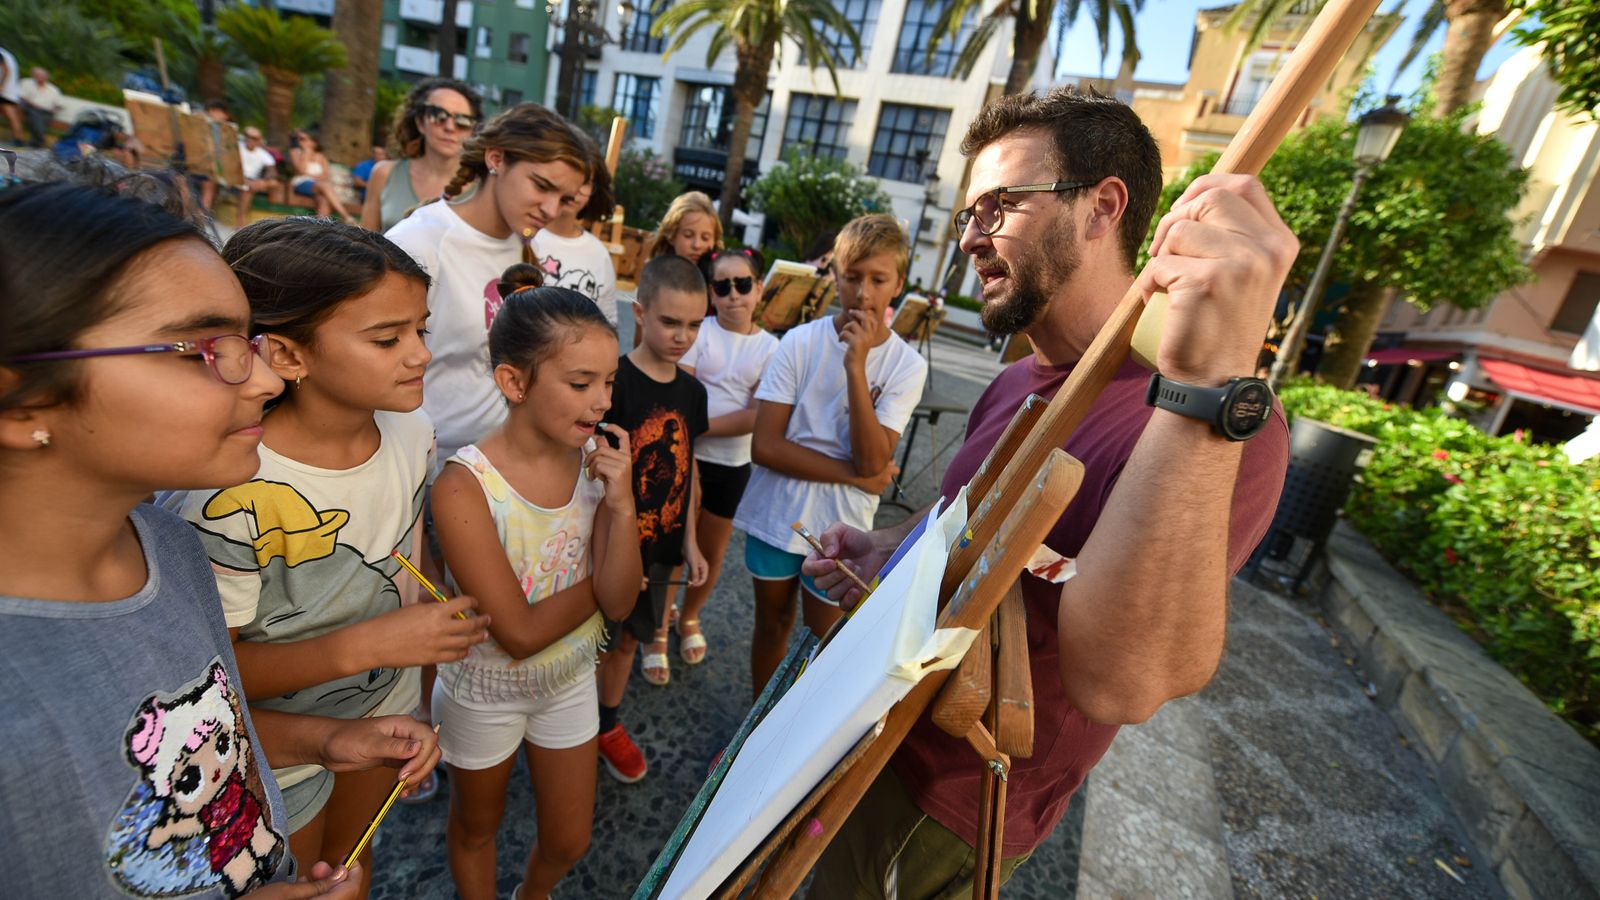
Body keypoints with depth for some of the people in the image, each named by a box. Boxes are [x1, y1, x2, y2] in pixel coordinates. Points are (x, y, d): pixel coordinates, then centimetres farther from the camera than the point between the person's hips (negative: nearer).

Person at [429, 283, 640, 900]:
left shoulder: (597, 461, -15)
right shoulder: (465, 485, -28)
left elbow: (618, 601, -17)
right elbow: (520, 633, -26)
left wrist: (621, 503, -29)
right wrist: (598, 578, -16)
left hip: (570, 680, 4)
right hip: (485, 691, -4)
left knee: (569, 841, 24)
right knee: (477, 828, 27)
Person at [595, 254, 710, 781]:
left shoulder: (692, 391, 1)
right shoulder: (615, 382, -18)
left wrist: (688, 540, 9)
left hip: (660, 546, 6)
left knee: (628, 638, 22)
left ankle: (609, 726, 44)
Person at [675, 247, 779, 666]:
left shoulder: (770, 348, -1)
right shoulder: (698, 332, -6)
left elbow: (757, 417, -12)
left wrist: (699, 426, -19)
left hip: (733, 466, 2)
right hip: (688, 458, -2)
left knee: (712, 552, 16)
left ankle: (689, 619, 42)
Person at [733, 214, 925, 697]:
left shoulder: (907, 366, -9)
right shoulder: (801, 341, -10)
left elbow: (873, 461, -21)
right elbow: (765, 446, -15)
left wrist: (856, 366, -26)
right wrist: (854, 475, -17)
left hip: (840, 528, 0)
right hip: (776, 514, 1)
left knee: (824, 640, 14)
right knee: (772, 624, 19)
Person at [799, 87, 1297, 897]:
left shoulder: (1216, 425, -27)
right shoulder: (1015, 385, 2)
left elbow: (1120, 682, -40)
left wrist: (1208, 387, -49)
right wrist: (884, 551, -2)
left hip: (951, 803, -7)